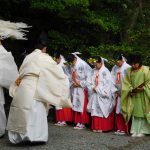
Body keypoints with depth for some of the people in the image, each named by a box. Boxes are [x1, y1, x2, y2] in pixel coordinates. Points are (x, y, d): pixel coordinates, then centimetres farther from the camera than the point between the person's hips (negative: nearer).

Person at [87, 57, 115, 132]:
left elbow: (107, 83, -13)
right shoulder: (93, 71, 11)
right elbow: (89, 82, 11)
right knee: (95, 111, 6)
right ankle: (96, 127, 12)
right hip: (94, 94, 6)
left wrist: (98, 89, -11)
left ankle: (103, 127, 2)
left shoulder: (105, 71, -8)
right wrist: (93, 88, -7)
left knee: (102, 111, -3)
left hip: (102, 95, -6)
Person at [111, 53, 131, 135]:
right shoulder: (114, 68, 8)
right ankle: (119, 128, 17)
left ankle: (124, 129, 5)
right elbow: (112, 80, 7)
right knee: (117, 111, 9)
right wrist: (116, 91, -2)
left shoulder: (127, 68, -11)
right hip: (117, 92, 6)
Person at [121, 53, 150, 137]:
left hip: (142, 96, -4)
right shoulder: (129, 71, 2)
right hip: (133, 95, 4)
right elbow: (127, 83, 5)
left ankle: (142, 131, 9)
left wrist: (143, 88, -18)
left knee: (142, 113, 1)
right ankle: (135, 131, 14)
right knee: (134, 113, 7)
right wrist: (131, 89, -10)